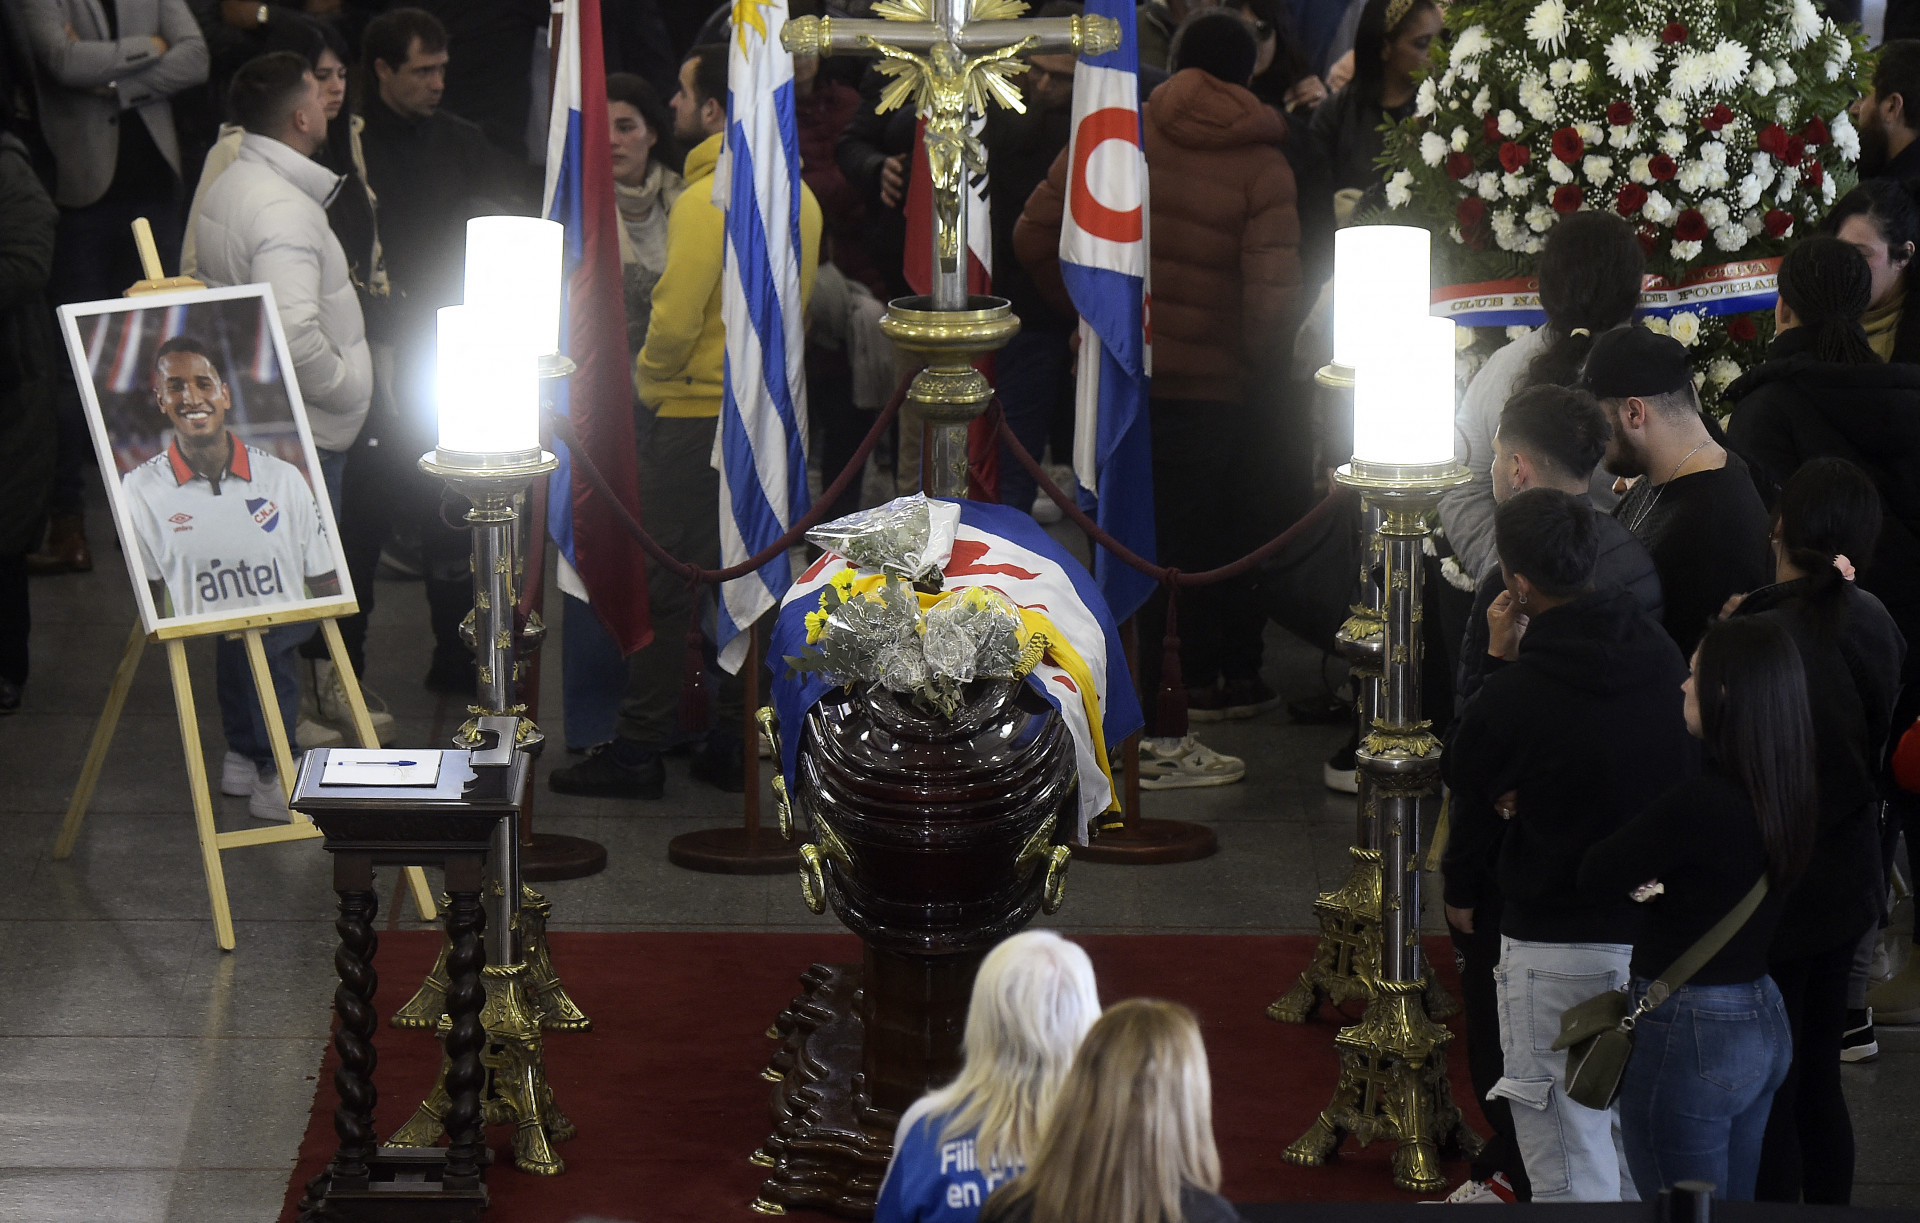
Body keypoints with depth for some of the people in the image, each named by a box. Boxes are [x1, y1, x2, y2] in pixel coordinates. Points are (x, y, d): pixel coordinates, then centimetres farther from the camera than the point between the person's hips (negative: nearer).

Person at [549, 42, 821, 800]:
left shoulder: (708, 198, -17)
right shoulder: (798, 195, 9)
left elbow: (675, 317, -19)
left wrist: (649, 379, -2)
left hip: (700, 414, -8)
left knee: (664, 583, -2)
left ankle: (639, 750, 0)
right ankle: (735, 743, 14)